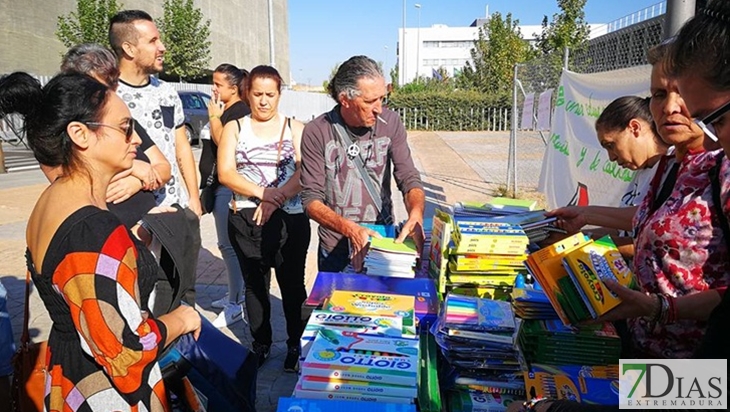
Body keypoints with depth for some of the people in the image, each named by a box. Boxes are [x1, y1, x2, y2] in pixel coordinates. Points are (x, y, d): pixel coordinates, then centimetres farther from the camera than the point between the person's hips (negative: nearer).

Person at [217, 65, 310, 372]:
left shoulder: (294, 128, 6)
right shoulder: (235, 128, 9)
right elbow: (225, 173, -3)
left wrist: (276, 199, -19)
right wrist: (262, 193, -16)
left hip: (290, 219, -1)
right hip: (246, 219, 1)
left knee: (292, 284, 6)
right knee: (255, 285, 12)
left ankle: (296, 346, 23)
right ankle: (261, 345, 29)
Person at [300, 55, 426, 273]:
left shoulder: (390, 122, -7)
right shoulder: (316, 132, -14)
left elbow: (409, 178, -7)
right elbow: (311, 199, -15)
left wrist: (416, 216, -28)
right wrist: (350, 229, -31)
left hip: (383, 244, 2)